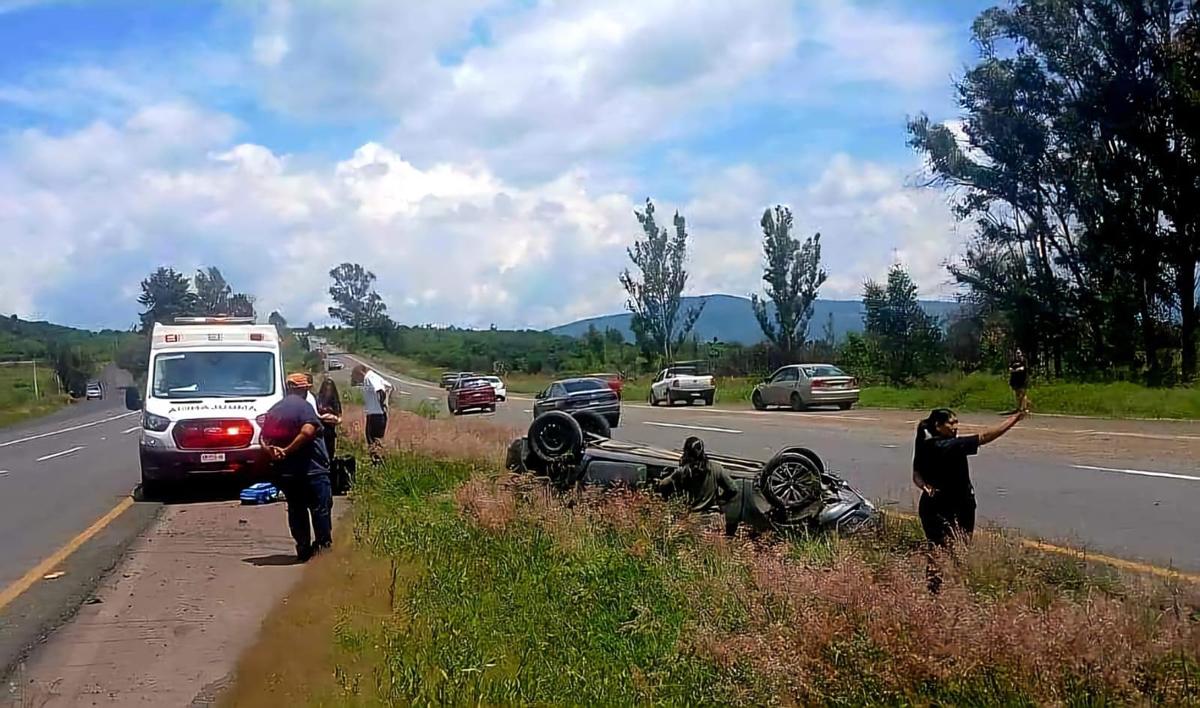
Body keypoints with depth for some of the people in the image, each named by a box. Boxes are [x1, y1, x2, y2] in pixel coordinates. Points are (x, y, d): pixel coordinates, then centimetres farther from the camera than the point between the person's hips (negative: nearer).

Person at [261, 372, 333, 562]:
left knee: (296, 510, 12)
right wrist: (287, 451, -17)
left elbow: (264, 436, 11)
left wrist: (272, 451, -6)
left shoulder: (273, 410, 15)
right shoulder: (303, 406, -9)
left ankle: (303, 548, 13)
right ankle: (323, 545, -2)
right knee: (321, 507, -1)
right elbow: (307, 431, -24)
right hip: (311, 469, -7)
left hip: (285, 472, 7)